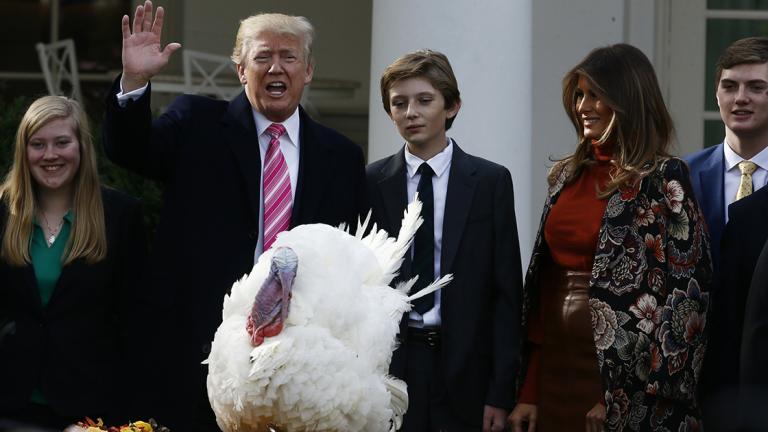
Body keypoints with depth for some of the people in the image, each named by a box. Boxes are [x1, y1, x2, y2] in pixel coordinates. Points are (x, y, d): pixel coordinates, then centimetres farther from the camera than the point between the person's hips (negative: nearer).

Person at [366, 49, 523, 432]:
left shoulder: (490, 181, 2)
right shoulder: (372, 183, 5)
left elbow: (506, 292, 1)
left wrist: (501, 392, -5)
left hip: (465, 371, -1)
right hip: (389, 363, 1)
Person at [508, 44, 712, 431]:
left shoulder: (663, 179, -9)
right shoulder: (568, 175, 10)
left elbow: (678, 292, -13)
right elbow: (543, 282, 10)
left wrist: (617, 397, -15)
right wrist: (528, 391, 4)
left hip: (621, 370, -6)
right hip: (554, 367, 6)